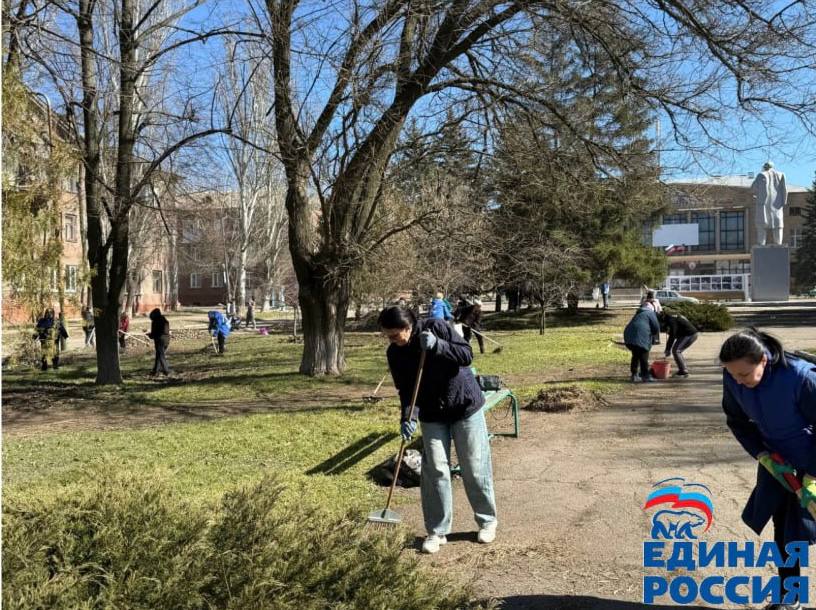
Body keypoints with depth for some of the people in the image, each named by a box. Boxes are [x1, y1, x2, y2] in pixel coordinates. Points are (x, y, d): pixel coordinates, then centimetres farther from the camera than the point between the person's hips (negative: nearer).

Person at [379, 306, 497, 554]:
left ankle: (487, 521, 25)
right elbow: (405, 389, -2)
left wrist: (437, 345, -32)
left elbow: (467, 354, -20)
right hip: (432, 415, 3)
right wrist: (406, 417, -17)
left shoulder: (435, 327, -17)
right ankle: (437, 531, 13)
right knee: (435, 471, 0)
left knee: (475, 468, 5)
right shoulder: (395, 353, -6)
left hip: (465, 407, -3)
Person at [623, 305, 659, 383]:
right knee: (643, 357, 2)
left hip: (629, 336, 8)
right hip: (640, 338, -7)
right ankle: (645, 376, 7)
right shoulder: (650, 313, 8)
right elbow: (656, 328, 1)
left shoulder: (638, 314, 30)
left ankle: (634, 375, 21)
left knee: (635, 356, 20)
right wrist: (651, 333, 19)